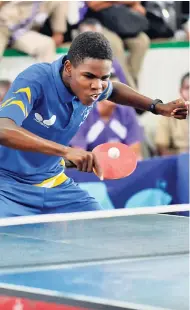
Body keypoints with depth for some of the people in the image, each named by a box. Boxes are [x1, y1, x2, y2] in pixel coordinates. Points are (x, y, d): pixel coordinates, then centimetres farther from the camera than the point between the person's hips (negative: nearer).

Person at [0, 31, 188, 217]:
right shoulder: (34, 82, -27)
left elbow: (113, 90, 22)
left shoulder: (92, 84, -5)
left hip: (54, 182, 7)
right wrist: (66, 151, -52)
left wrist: (158, 107, 8)